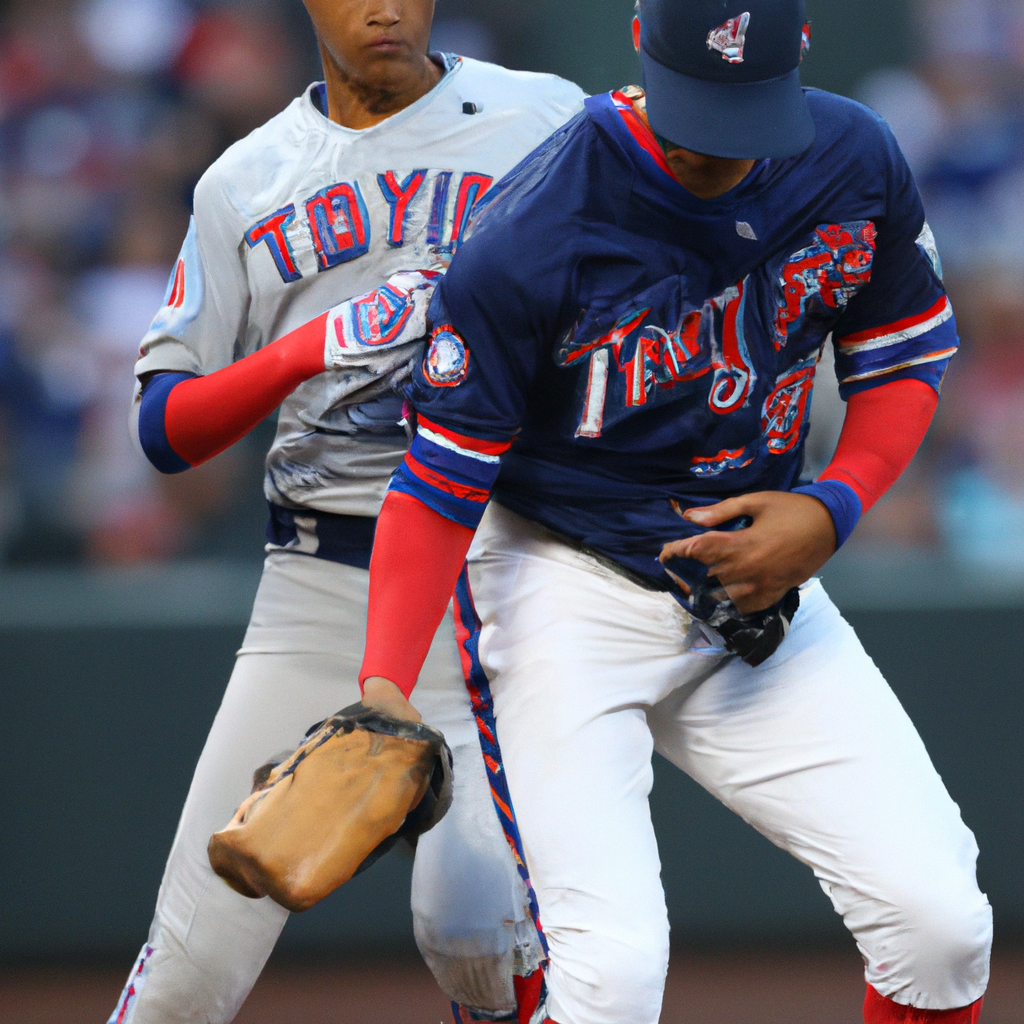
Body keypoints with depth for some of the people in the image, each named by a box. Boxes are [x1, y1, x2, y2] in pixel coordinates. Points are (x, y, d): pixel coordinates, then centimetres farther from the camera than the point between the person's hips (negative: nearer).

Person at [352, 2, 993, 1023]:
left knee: (939, 922, -7)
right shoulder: (529, 238, -23)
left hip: (754, 584, 5)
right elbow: (441, 482, -17)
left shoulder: (856, 163, -7)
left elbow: (906, 357, 9)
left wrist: (832, 507, -9)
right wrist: (384, 685, -29)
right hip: (564, 585, -5)